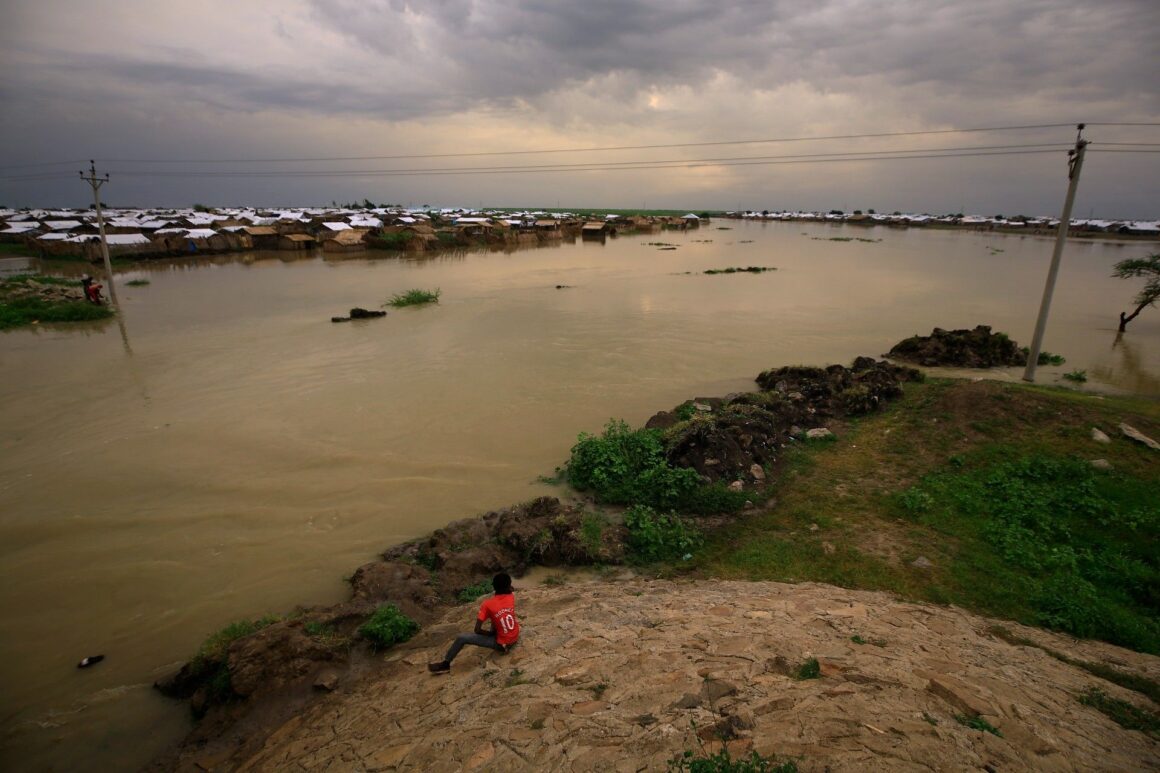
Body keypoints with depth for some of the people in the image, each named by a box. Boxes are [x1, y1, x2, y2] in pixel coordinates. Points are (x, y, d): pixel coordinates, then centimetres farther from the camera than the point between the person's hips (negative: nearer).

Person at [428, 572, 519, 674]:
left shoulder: (487, 604, -18)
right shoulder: (511, 596, -7)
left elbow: (477, 630, -16)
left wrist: (491, 633, -3)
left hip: (502, 644, -5)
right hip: (515, 639, 5)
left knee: (461, 638, -3)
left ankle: (445, 664, 11)